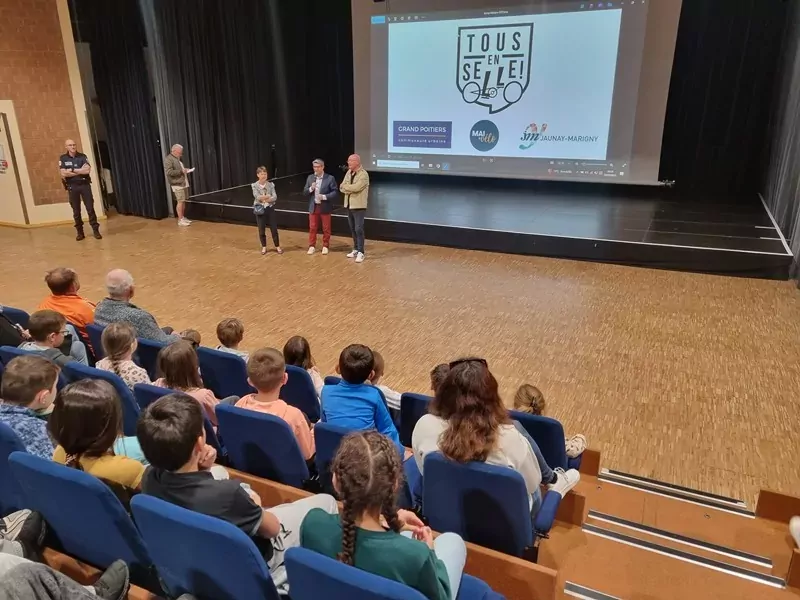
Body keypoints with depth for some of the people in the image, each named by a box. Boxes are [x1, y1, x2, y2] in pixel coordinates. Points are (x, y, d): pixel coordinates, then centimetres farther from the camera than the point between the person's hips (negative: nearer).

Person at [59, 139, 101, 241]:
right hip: (72, 187, 1)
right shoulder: (63, 158, 1)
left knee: (90, 208, -2)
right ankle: (80, 232, 13)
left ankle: (95, 230, 2)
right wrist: (81, 170, -10)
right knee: (76, 211, 6)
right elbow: (64, 173, -11)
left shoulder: (82, 156, 1)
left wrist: (72, 170, -11)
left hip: (85, 185, -1)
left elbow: (87, 170, -12)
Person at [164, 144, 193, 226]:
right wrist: (181, 171, -18)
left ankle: (183, 218, 18)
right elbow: (169, 172, -20)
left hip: (183, 183, 9)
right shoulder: (168, 159, -10)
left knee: (183, 201, 10)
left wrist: (185, 170, 13)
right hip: (177, 184, -9)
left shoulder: (177, 158, 19)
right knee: (180, 201, -10)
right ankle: (180, 220, -6)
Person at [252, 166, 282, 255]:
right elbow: (257, 197, -17)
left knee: (274, 229, 4)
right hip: (260, 209, -1)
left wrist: (263, 198, -22)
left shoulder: (271, 185, 0)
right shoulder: (255, 185, -4)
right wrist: (268, 197, -23)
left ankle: (277, 246, 17)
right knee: (261, 230, 7)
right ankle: (264, 247, 23)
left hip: (270, 209, 1)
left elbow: (275, 197, -10)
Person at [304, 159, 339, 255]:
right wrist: (311, 188, -15)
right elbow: (305, 192, 6)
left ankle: (325, 246, 19)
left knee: (326, 229, 6)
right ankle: (312, 246, 18)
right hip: (313, 207, 3)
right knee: (312, 228, 8)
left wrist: (324, 196, -22)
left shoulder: (330, 178, -7)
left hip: (325, 208, -3)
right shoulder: (310, 178, 6)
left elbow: (335, 192, -10)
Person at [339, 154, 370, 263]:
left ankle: (360, 252, -1)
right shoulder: (348, 172, 10)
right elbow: (341, 188, 5)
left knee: (359, 229, -7)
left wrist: (345, 186, -8)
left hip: (359, 206, -7)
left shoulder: (363, 174, -13)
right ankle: (356, 250, 23)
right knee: (353, 229, 13)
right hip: (349, 205, 7)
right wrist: (350, 189, -14)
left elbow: (356, 187, -25)